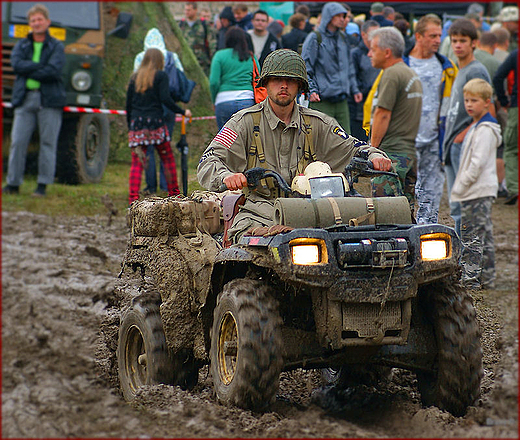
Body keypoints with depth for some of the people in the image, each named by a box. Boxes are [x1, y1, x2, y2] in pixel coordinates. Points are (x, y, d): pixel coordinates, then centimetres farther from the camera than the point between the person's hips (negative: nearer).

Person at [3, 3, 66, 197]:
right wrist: (41, 66, -12)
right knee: (18, 141, -2)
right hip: (24, 99, 2)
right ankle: (13, 183, 3)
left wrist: (28, 70, -10)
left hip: (49, 100, -2)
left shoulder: (56, 47, 6)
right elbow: (16, 64, -6)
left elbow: (54, 71, -12)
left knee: (48, 142, -1)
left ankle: (43, 185, 4)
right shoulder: (21, 45, 14)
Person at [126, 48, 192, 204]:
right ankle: (174, 193, 13)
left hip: (136, 123, 3)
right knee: (168, 158, 10)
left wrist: (130, 126, 19)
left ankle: (133, 197, -12)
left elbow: (128, 104, 13)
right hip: (155, 121, -3)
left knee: (137, 162, -1)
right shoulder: (160, 76, 1)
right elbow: (165, 99, -10)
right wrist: (182, 112, -1)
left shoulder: (134, 78, 13)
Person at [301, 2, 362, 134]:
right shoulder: (315, 38, -4)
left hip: (341, 101, 6)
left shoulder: (342, 38, 17)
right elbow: (306, 69, -6)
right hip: (322, 100, -6)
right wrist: (311, 90, -16)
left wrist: (354, 89, 19)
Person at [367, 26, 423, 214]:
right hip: (410, 152, 10)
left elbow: (382, 115, -15)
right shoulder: (413, 75, 19)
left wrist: (372, 149, -8)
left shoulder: (392, 74, -12)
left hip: (391, 153, -10)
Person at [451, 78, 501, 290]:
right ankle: (486, 278, 18)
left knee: (471, 237, -9)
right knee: (483, 237, 13)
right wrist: (460, 187, 19)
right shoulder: (477, 126, 17)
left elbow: (478, 163, -21)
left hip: (477, 192, -10)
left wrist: (460, 187, -16)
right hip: (481, 191, 10)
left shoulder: (485, 129, -15)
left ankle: (470, 280, -8)